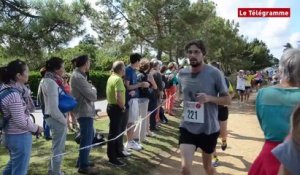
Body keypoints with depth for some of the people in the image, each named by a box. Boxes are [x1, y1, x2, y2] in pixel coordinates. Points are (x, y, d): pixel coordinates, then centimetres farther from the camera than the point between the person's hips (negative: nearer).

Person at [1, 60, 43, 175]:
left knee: (13, 165, 29)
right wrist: (36, 128, -8)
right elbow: (21, 122, -24)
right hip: (20, 137, -9)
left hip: (11, 134, 9)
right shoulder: (13, 95, -26)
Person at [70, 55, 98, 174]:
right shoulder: (78, 77, -20)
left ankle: (82, 161, 32)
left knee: (89, 137, 20)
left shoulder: (78, 75, 13)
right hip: (84, 112, -10)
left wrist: (90, 88, -4)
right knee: (86, 139, 0)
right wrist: (93, 88, 0)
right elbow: (92, 96, -19)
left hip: (85, 110, 10)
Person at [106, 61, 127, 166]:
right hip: (116, 108, -10)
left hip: (112, 106, 10)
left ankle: (118, 152, 34)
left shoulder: (111, 77, 10)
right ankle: (112, 158, 8)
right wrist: (123, 107, -13)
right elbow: (118, 98, -30)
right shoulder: (118, 79, -21)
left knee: (118, 131, 21)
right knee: (114, 133, -2)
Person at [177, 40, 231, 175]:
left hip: (209, 128, -1)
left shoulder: (214, 73, -14)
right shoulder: (182, 73, -2)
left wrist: (209, 98, -24)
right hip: (187, 127, 2)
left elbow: (227, 100, -9)